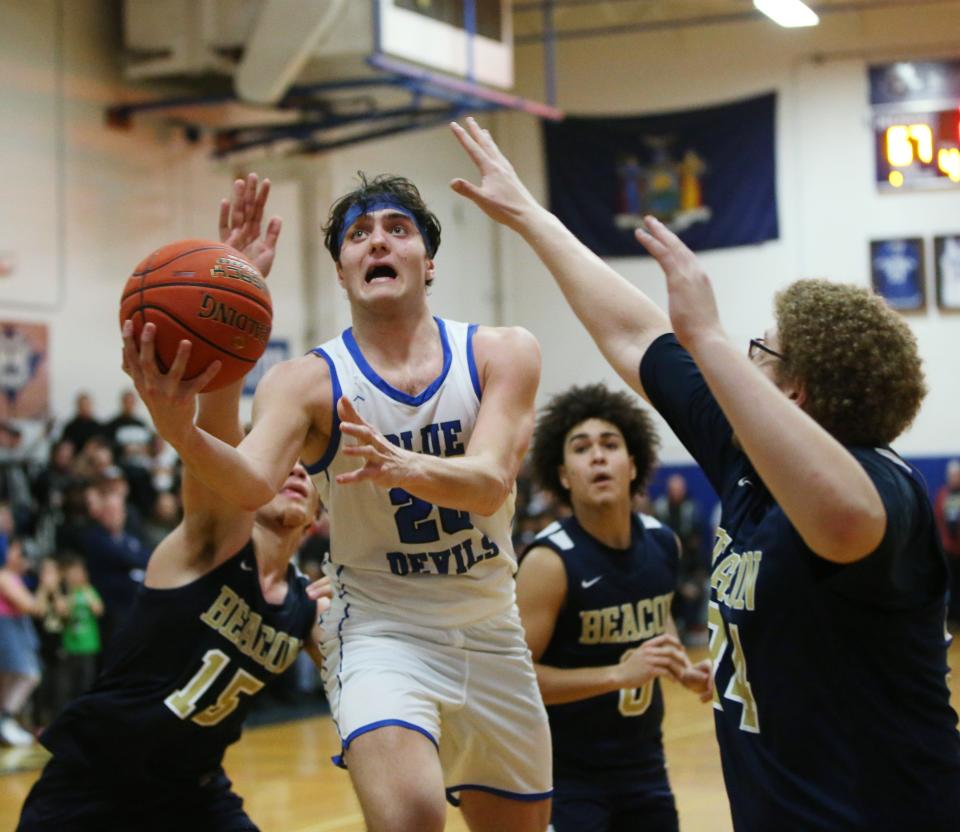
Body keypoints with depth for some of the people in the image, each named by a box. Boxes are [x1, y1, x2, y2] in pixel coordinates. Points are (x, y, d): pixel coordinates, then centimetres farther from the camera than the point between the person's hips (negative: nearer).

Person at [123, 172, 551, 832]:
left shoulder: (502, 354, -5)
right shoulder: (308, 382, -9)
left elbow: (490, 483, -21)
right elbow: (253, 484, -28)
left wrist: (404, 467, -43)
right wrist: (184, 434, -51)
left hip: (492, 634, 4)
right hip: (381, 631, -3)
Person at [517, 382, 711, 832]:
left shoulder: (663, 544, 0)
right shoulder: (551, 561, -19)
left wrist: (682, 667, 1)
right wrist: (619, 674, -31)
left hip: (645, 765, 6)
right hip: (568, 774, -6)